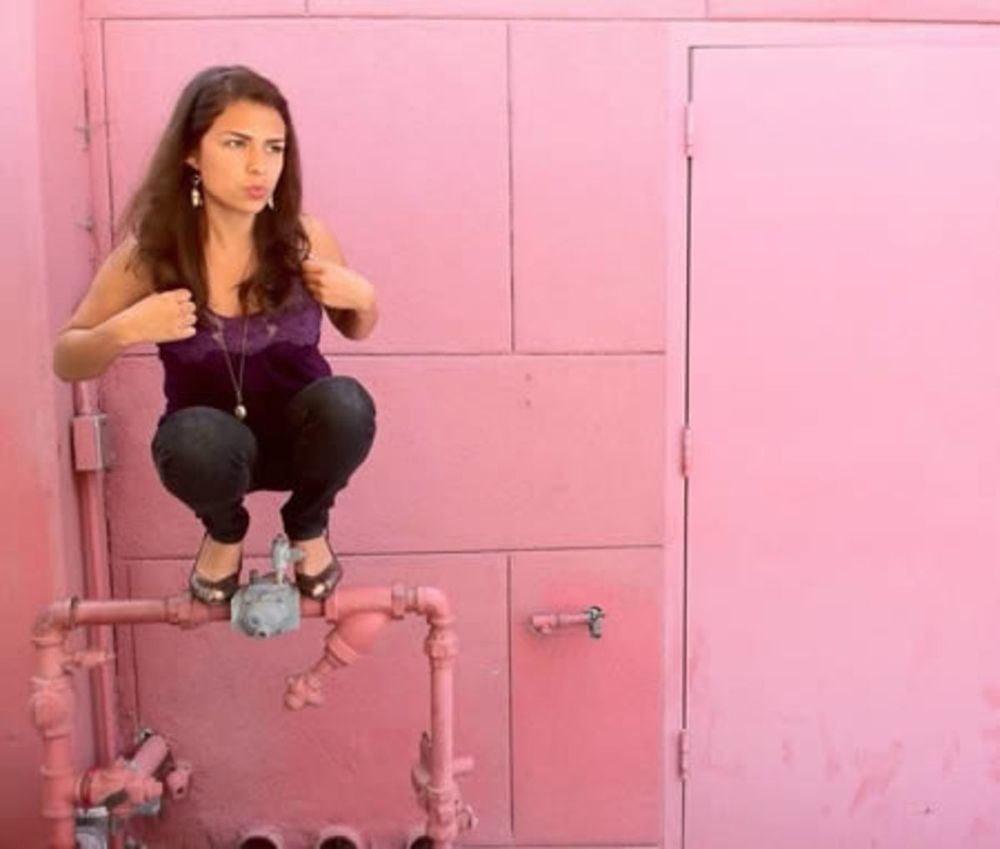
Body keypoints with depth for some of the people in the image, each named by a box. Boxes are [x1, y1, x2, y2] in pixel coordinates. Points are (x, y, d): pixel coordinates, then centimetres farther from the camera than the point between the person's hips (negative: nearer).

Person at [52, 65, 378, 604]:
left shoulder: (305, 238, -14)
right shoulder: (148, 253, -16)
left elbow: (356, 331, 5)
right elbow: (66, 361, -5)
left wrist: (362, 298, -19)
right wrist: (123, 331, -27)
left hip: (301, 436, 1)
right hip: (212, 445, -1)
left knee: (345, 405, -33)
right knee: (195, 440, -36)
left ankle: (308, 527, 2)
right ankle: (225, 532, 3)